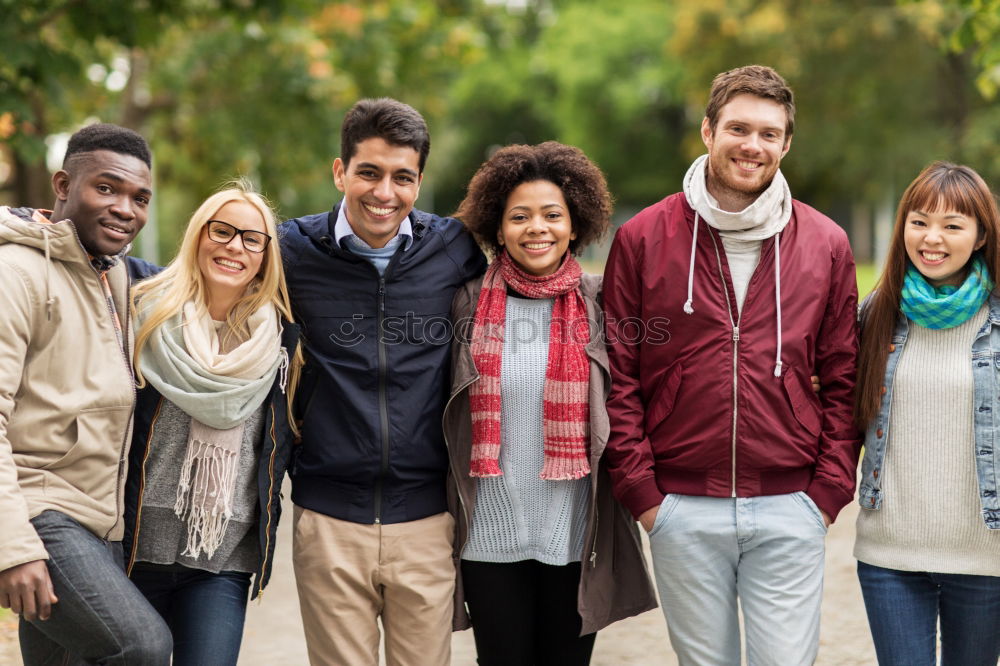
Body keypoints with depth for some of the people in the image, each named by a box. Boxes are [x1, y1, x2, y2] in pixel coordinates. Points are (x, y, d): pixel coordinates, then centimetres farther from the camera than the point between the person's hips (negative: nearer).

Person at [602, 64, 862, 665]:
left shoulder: (826, 244, 5)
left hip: (791, 509, 1)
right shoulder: (643, 239, 0)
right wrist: (640, 490, -5)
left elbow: (842, 380, 7)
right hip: (681, 511, 0)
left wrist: (831, 490, -1)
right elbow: (618, 375, 0)